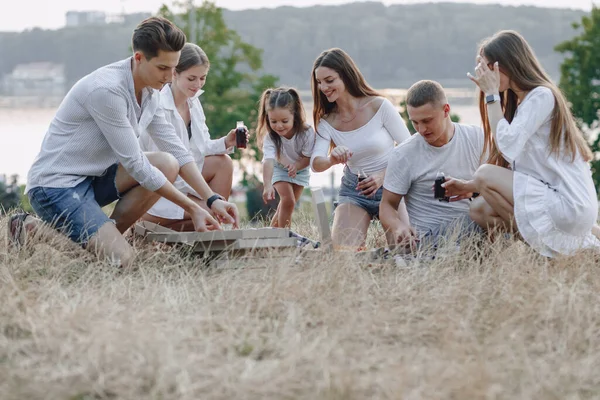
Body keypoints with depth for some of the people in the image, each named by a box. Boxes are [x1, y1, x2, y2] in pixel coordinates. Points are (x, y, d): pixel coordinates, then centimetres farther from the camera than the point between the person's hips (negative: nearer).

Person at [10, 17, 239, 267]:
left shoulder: (150, 92, 4)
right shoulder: (107, 90, -24)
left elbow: (177, 151, 8)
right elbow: (134, 164, -22)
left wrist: (213, 200, -4)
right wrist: (192, 209, -18)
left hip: (95, 178, 9)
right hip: (56, 184, -9)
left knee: (167, 164, -9)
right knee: (121, 259, -23)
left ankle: (106, 238, -2)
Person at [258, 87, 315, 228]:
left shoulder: (306, 133, -32)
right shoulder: (270, 137, -34)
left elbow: (308, 157, -21)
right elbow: (268, 160, -46)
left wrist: (296, 166, -43)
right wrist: (267, 185, -61)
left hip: (300, 169, 2)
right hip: (279, 168, -2)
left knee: (287, 204, 5)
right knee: (288, 200, -18)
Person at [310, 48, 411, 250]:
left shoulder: (380, 106, -13)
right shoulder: (327, 120, -2)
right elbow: (315, 163, -14)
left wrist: (383, 176, -22)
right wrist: (332, 159, -37)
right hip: (354, 189, 2)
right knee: (342, 250, -17)